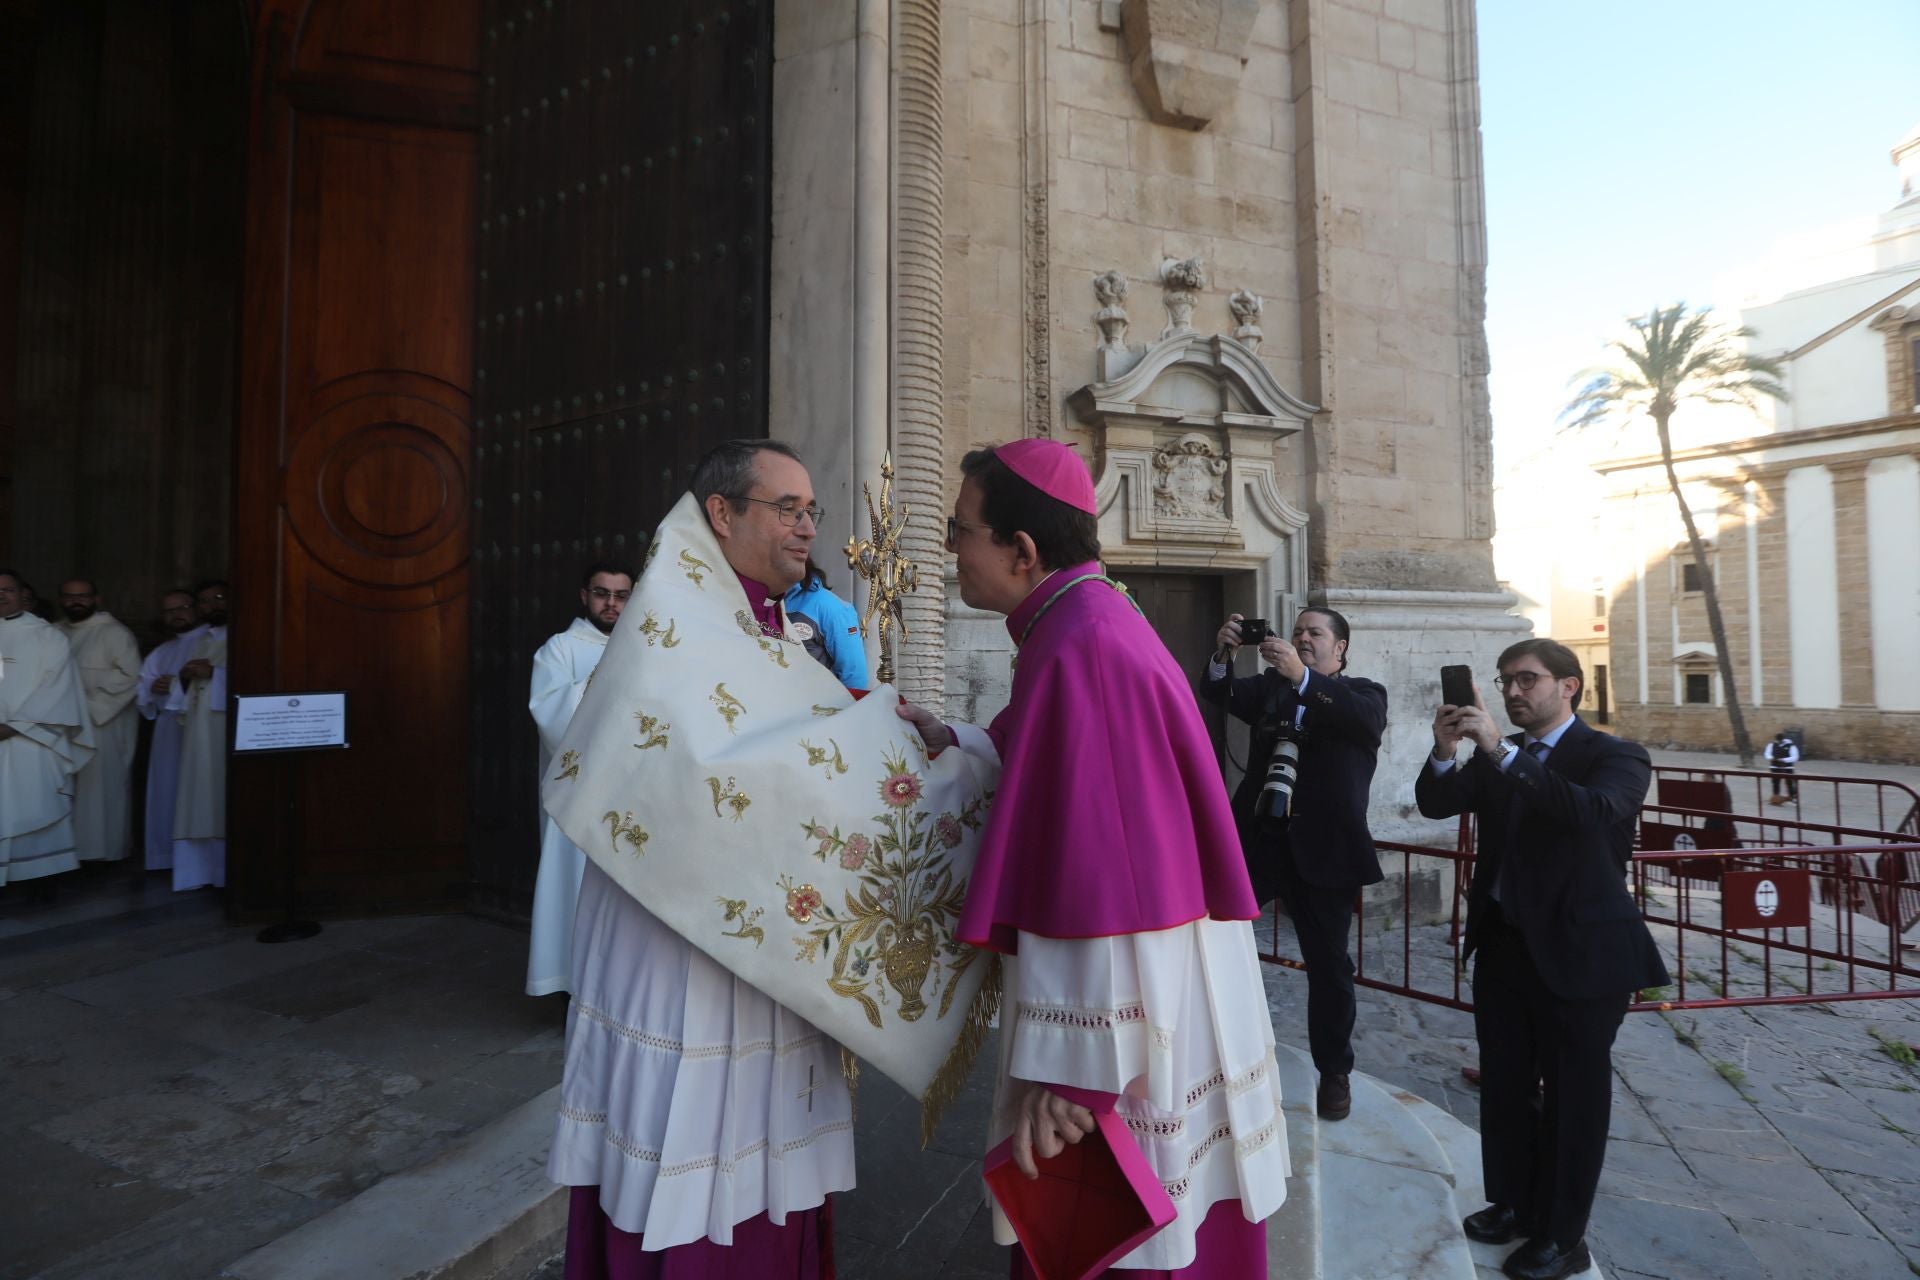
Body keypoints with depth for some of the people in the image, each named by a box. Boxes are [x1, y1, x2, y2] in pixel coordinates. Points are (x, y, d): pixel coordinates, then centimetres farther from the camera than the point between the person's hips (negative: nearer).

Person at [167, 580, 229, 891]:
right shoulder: (198, 642, 20)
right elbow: (186, 690, 20)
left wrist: (213, 673, -15)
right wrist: (185, 677, -1)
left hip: (228, 731, -7)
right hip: (198, 733, 7)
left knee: (225, 802, -9)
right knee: (200, 801, 6)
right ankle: (201, 870, 12)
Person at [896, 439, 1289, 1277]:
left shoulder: (1079, 648, -25)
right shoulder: (1092, 618, 6)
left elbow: (1094, 879, -29)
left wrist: (1065, 1075, -25)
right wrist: (949, 740, 11)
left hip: (1123, 1028, -9)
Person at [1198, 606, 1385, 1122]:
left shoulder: (1363, 693, 5)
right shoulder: (1270, 686, 14)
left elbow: (1365, 718, -18)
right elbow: (1218, 693, -1)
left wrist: (1301, 676, -30)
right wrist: (1224, 654, -21)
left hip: (1323, 848, -2)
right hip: (1256, 840, 3)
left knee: (1329, 965, 8)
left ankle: (1334, 1073, 26)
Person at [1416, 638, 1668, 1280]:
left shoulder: (1615, 756, -9)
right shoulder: (1497, 758, 7)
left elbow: (1591, 811, -30)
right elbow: (1436, 804, -2)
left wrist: (1502, 751, -34)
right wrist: (1445, 752, -21)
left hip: (1579, 954, -5)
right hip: (1502, 946, 6)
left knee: (1573, 1099, 8)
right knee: (1505, 1088, 18)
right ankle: (1513, 1204, 36)